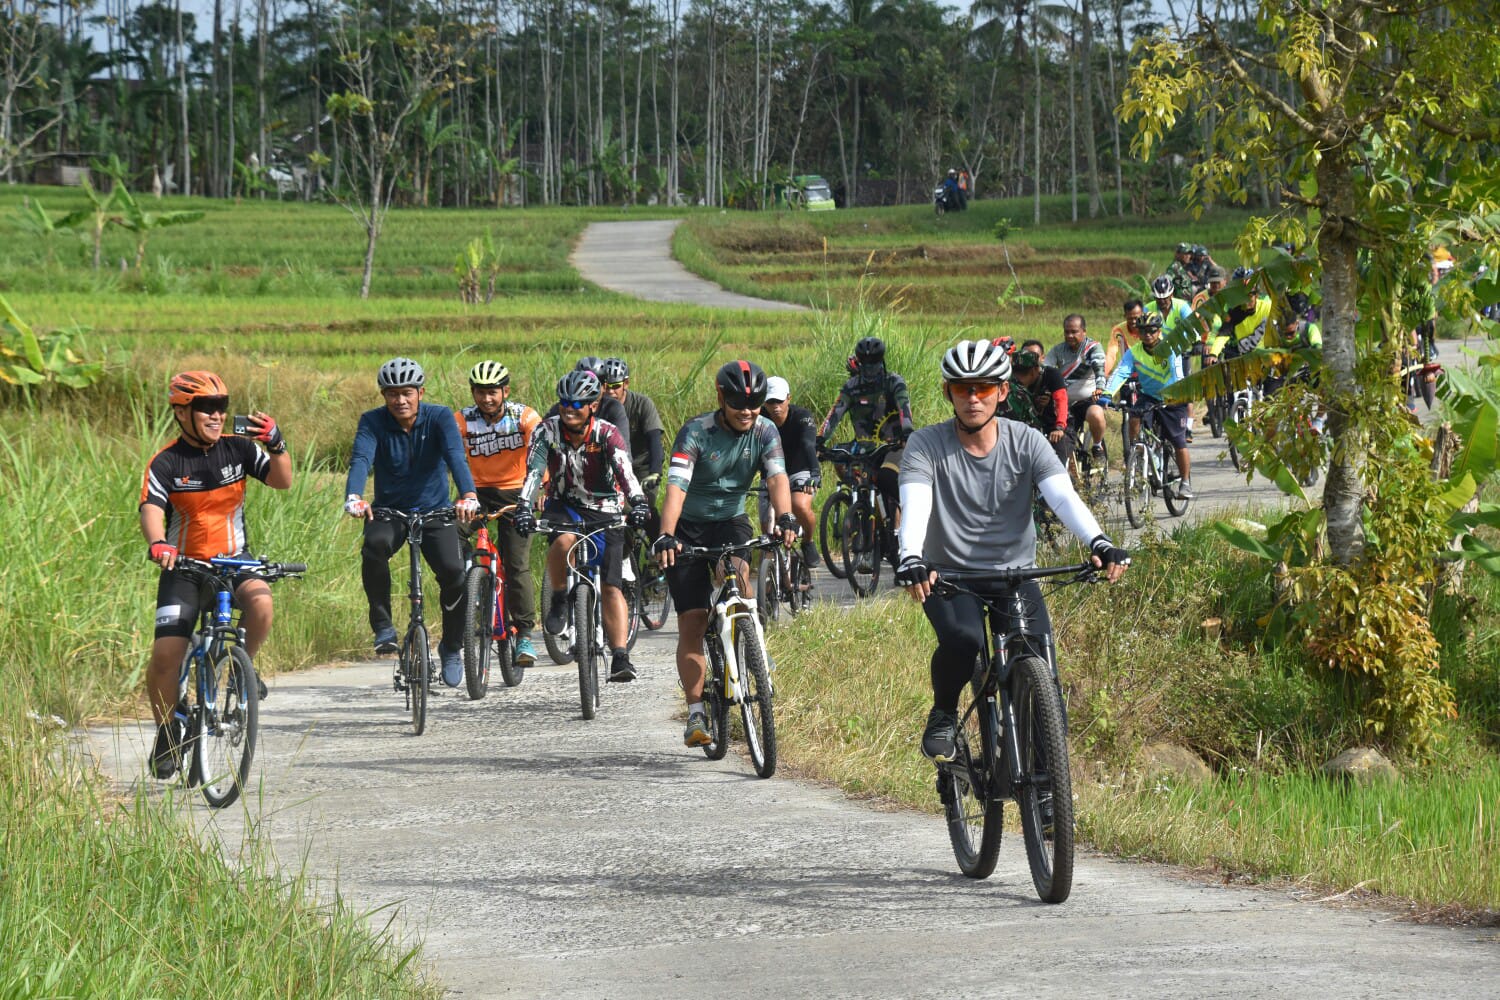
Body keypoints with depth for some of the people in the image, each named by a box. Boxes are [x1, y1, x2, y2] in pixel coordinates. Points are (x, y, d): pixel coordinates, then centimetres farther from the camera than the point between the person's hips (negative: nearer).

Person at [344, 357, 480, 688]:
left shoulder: (440, 418, -11)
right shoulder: (373, 421, -10)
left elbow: (456, 457, -27)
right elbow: (361, 459, -26)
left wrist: (468, 496, -46)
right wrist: (353, 497, -47)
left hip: (434, 511, 0)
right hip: (389, 511, 0)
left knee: (454, 572, -21)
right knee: (374, 545, -34)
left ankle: (452, 648, 4)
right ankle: (383, 626, -19)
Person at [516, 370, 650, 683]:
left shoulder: (607, 433, -17)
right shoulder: (547, 430, -13)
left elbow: (624, 469, -32)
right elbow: (534, 471, -24)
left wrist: (637, 502, -50)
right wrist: (524, 507, -41)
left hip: (604, 510, -1)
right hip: (564, 505, 1)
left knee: (612, 586, -12)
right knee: (564, 541, -35)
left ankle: (620, 658, -15)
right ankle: (558, 599, -9)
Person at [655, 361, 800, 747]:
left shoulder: (764, 431, -10)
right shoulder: (696, 433, -21)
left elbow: (776, 478, -24)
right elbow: (676, 488, -32)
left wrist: (785, 518, -44)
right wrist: (665, 537, -48)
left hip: (731, 522, 2)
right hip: (689, 529, -2)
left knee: (737, 572, -32)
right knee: (691, 624, -6)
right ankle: (696, 715, -1)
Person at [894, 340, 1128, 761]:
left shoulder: (1026, 443, -3)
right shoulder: (927, 445, -8)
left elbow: (1064, 497, -17)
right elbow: (914, 505, -23)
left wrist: (1099, 543, -36)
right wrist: (910, 558, -44)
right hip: (948, 575, -2)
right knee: (963, 640, -32)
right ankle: (943, 714, -2)